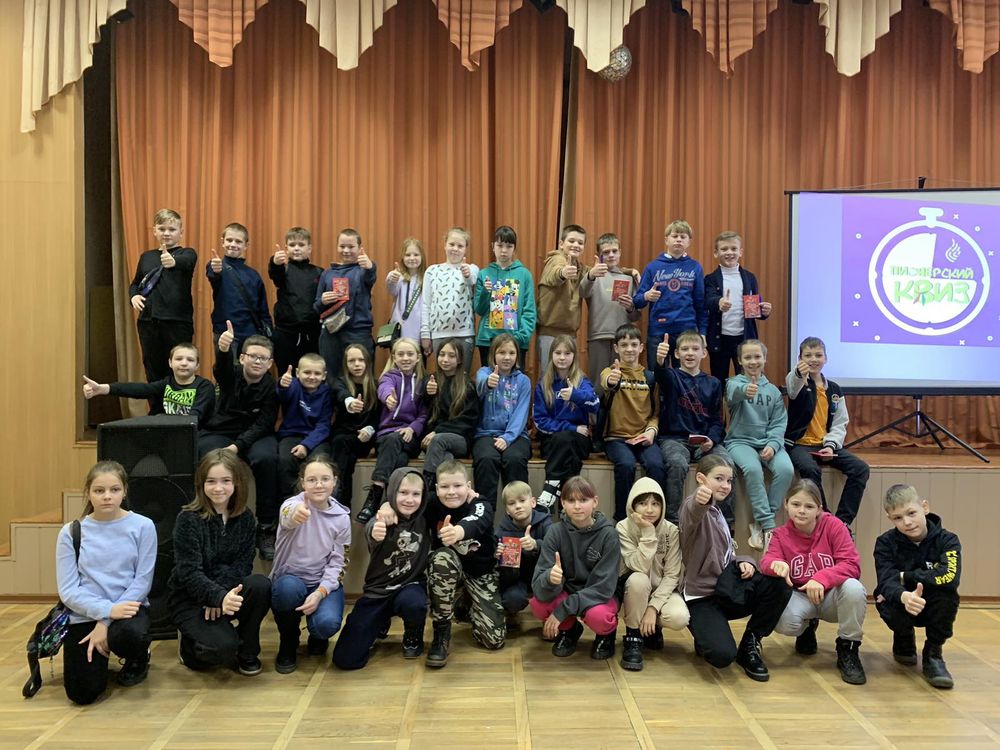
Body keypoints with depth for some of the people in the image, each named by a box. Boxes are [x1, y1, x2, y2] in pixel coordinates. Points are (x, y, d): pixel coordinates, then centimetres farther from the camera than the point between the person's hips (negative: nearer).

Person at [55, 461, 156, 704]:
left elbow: (142, 582, -7)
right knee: (83, 693, -14)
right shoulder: (70, 532, -2)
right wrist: (107, 610, -21)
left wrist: (106, 623, -15)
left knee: (129, 633, -37)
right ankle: (96, 659, 23)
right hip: (85, 615, 1)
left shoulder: (142, 526, -6)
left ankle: (139, 659, 3)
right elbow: (68, 591, -6)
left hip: (128, 607, -1)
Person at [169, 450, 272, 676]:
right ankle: (190, 646, 9)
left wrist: (222, 593, -25)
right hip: (189, 598, -4)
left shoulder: (245, 517, -3)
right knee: (223, 647, -29)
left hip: (228, 591, 4)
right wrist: (218, 597, -40)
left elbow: (243, 564, -6)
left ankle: (247, 652, -4)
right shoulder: (188, 519, -16)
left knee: (260, 585, -28)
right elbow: (189, 573, -23)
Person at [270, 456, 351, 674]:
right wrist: (295, 514, -67)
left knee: (327, 623, -29)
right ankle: (288, 643, -5)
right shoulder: (292, 505, -14)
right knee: (289, 587, -36)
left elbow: (336, 564, -4)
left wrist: (319, 593, -22)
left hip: (324, 583, 1)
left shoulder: (342, 517, -5)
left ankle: (317, 636, 12)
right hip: (290, 581, -1)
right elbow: (287, 518, -41)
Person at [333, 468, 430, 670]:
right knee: (346, 659, -7)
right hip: (377, 591, -1)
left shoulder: (424, 520, -3)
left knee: (414, 604, -37)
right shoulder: (383, 519, -15)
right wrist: (375, 532, -66)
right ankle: (381, 624, 25)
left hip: (410, 586, 1)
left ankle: (413, 638, 2)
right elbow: (370, 533, -40)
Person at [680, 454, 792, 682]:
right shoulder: (695, 507, -13)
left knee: (779, 584, -18)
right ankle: (706, 638, 9)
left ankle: (750, 645, 2)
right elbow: (693, 514, -40)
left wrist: (742, 562, -2)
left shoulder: (716, 512, 15)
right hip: (701, 597, -7)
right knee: (723, 656, -29)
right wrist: (699, 502, -67)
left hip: (726, 590, 8)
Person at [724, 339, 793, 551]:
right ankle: (768, 524, -22)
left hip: (767, 441, 3)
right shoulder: (735, 382, 1)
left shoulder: (773, 390, 13)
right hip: (740, 440, -3)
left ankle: (761, 523, -13)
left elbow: (779, 422, 7)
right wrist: (745, 390, -52)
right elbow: (733, 393, -27)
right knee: (752, 469, -33)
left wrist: (773, 444, -13)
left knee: (786, 469, -25)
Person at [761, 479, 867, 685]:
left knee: (853, 588, -36)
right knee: (783, 622, -32)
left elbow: (852, 565, -19)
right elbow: (767, 561, -21)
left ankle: (848, 651, -12)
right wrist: (776, 564, -47)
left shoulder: (833, 526, -13)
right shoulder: (781, 534, -6)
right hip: (800, 597, 1)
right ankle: (808, 627, 10)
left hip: (832, 596, -1)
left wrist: (821, 578, -36)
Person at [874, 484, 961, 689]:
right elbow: (886, 583, -28)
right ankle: (904, 642, 7)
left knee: (947, 591, -31)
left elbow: (950, 577, -35)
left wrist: (905, 576, -26)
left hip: (933, 608, 0)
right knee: (895, 605, -34)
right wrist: (903, 596, -51)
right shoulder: (885, 543, -14)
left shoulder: (947, 540, -16)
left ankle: (933, 654, -9)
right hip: (898, 603, 0)